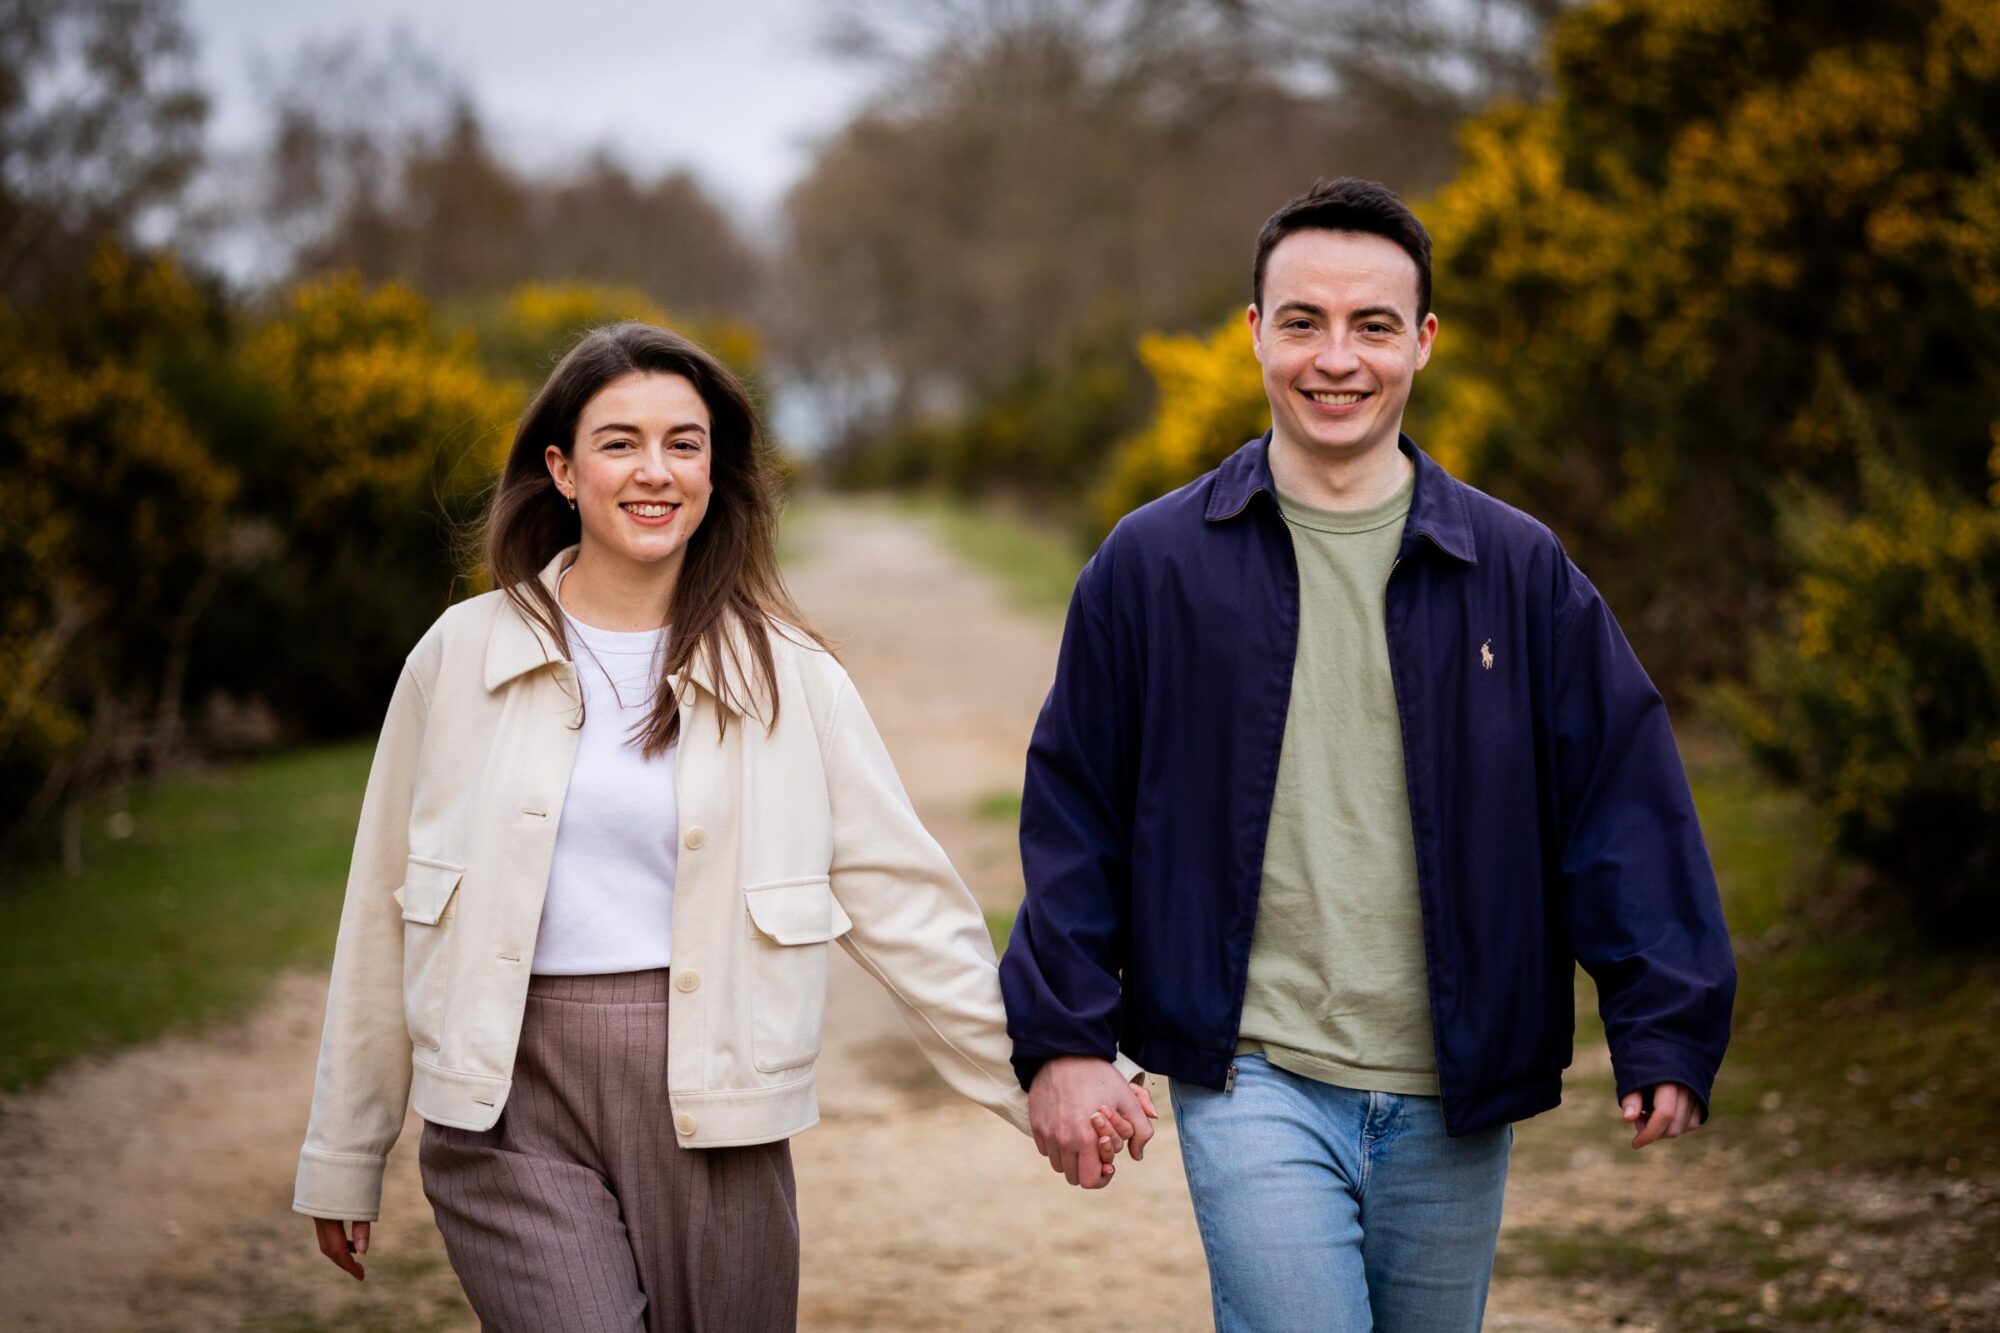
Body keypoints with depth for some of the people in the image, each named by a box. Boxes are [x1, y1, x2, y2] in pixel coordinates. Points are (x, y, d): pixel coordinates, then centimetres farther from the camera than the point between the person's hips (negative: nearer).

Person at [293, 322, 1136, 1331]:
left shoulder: (787, 677, 4)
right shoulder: (462, 655, 4)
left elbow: (905, 903, 6)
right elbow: (382, 920, 10)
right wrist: (344, 1158, 13)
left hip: (713, 1116, 1)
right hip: (513, 1106, -1)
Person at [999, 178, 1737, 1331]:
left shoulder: (1519, 570, 3)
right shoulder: (1154, 563, 0)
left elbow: (1623, 804, 3)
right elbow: (1074, 814, 4)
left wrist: (1666, 1031, -4)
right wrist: (1063, 1036, -1)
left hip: (1452, 1102, 3)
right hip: (1253, 1079, -2)